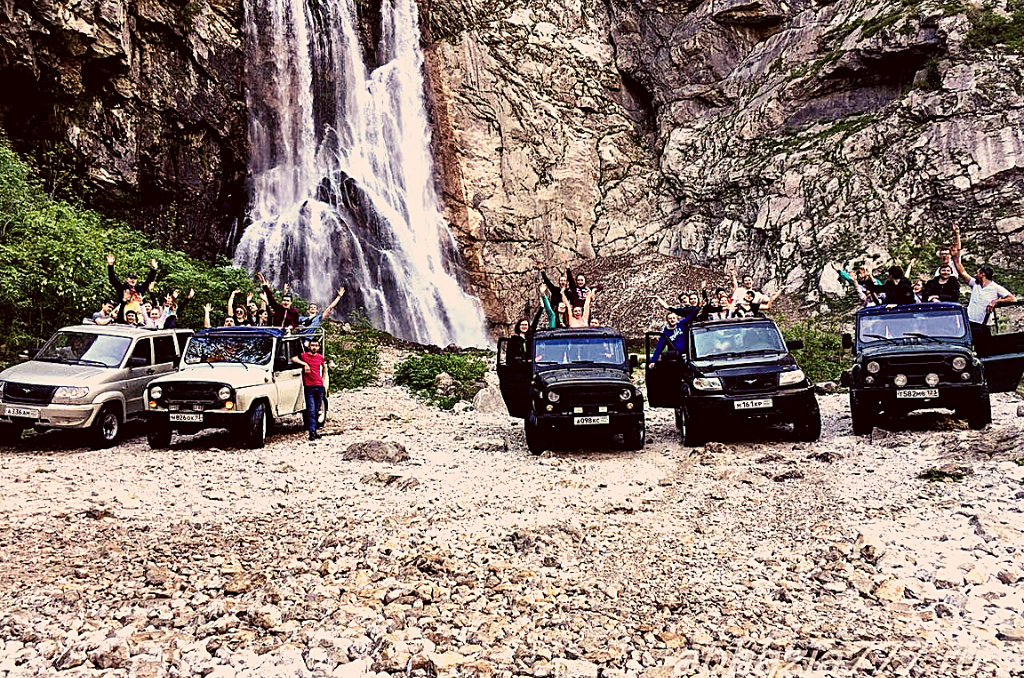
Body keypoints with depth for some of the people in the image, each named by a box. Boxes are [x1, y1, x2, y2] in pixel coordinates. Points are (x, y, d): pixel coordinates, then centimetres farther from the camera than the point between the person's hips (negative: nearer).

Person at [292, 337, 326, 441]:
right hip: (309, 387, -4)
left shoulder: (320, 357, 12)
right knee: (311, 411, -8)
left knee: (317, 410, 10)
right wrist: (305, 364, -17)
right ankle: (312, 432, -9)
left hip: (319, 387, 4)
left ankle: (314, 430, 19)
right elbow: (293, 359, -13)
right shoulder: (304, 355, 1)